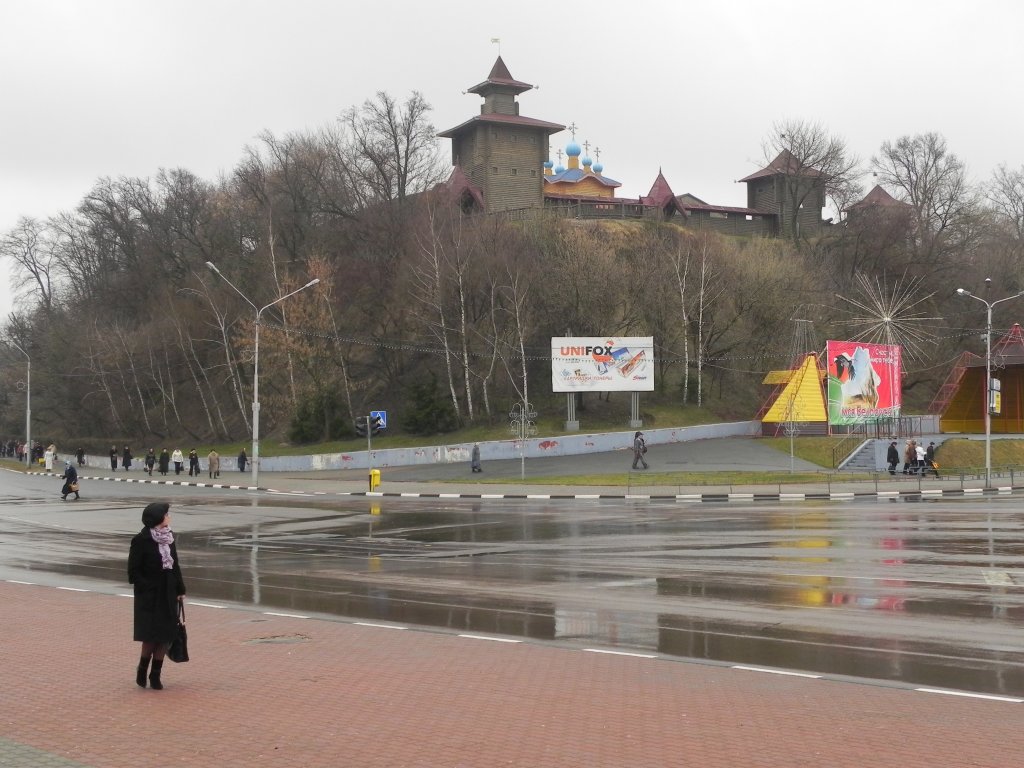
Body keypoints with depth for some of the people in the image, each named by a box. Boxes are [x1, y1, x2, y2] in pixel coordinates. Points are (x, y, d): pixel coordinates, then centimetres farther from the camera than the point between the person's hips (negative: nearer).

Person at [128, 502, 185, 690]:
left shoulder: (169, 536, 6)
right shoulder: (141, 540, -13)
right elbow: (134, 569, -11)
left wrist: (180, 589, 9)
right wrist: (145, 588, -16)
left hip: (168, 593, 6)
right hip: (150, 595, -6)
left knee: (165, 635, 4)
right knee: (151, 634, -5)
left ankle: (156, 674, 13)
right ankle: (142, 669, 18)